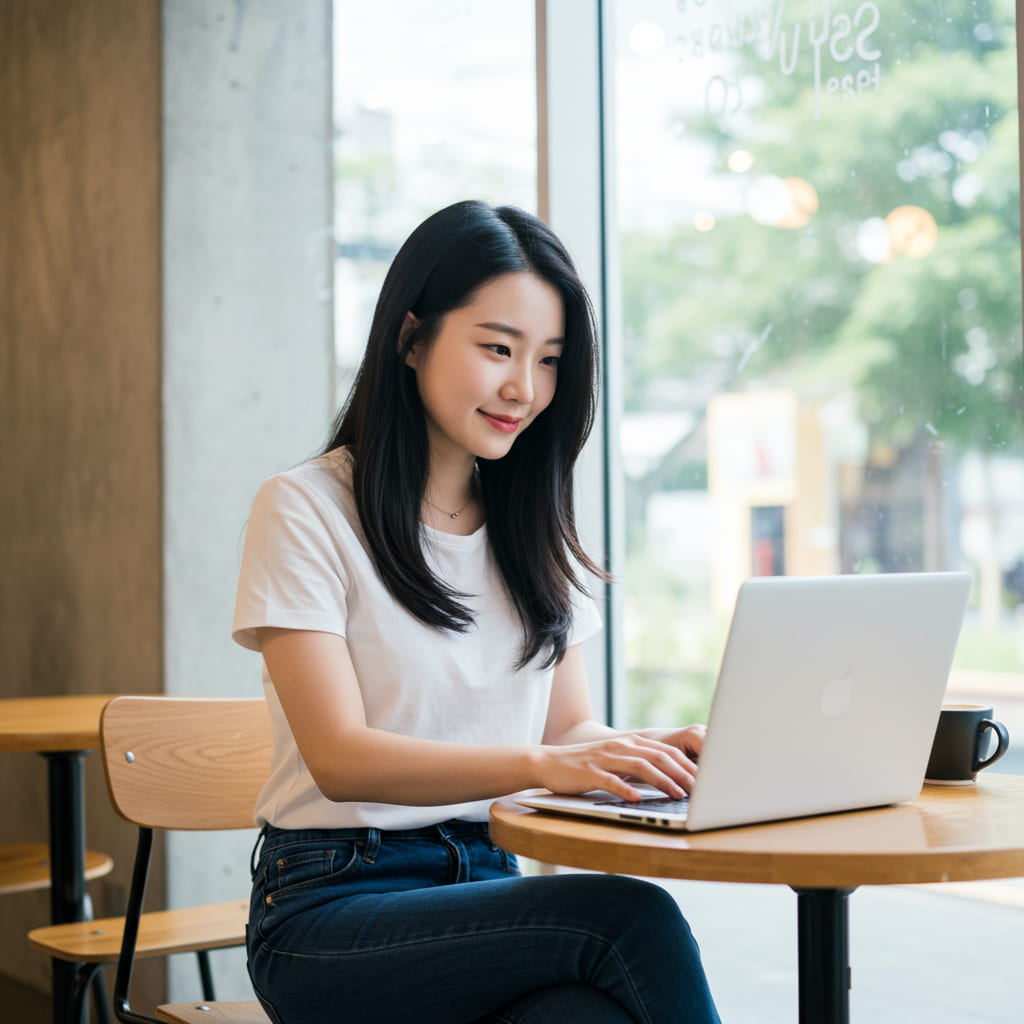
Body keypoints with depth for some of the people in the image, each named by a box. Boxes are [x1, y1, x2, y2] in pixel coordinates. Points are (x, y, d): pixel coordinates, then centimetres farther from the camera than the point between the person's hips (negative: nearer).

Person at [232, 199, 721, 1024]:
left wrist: (646, 750, -11)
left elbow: (567, 725, 13)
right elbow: (341, 758, -14)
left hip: (490, 886, 4)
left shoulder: (534, 527, 13)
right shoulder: (305, 510, -6)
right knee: (630, 916, -29)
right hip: (332, 909, -4)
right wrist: (538, 763, -29)